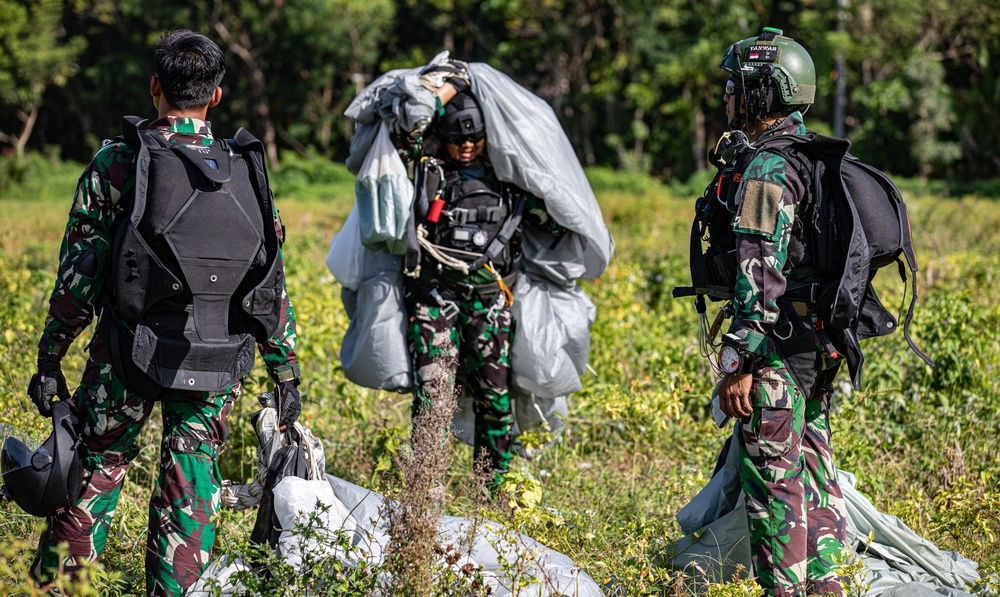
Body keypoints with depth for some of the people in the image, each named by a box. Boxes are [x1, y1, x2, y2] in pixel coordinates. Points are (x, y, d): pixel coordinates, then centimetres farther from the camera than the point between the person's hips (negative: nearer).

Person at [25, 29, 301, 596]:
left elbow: (79, 273, -6)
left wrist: (50, 357, 1)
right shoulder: (247, 172, 4)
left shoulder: (118, 162, -5)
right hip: (218, 366, 2)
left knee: (94, 470, 11)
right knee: (190, 490, 9)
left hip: (131, 354, -2)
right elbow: (274, 287, 7)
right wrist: (287, 374, 14)